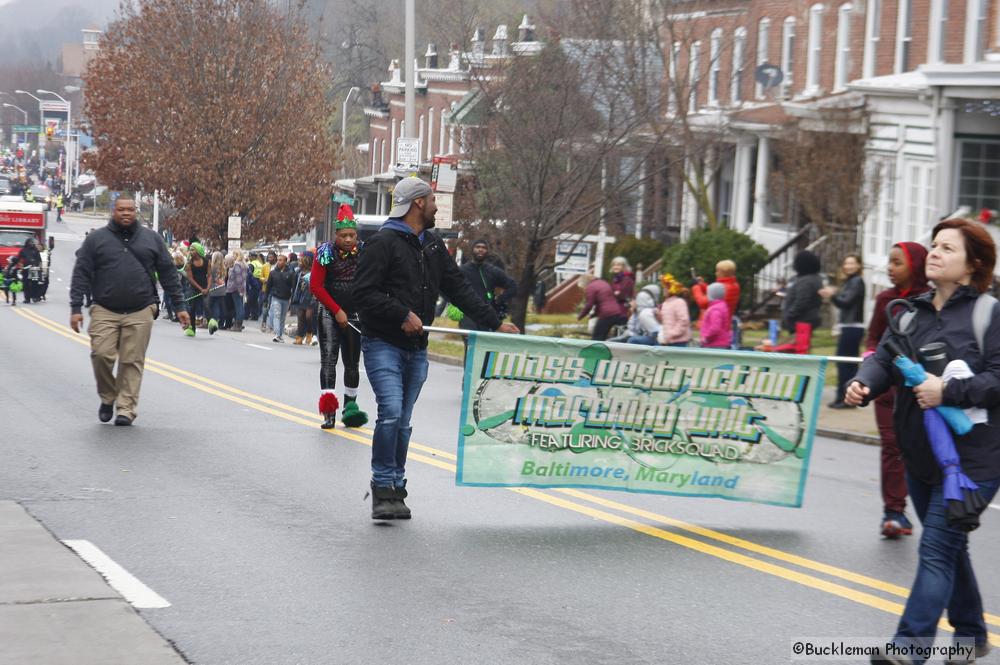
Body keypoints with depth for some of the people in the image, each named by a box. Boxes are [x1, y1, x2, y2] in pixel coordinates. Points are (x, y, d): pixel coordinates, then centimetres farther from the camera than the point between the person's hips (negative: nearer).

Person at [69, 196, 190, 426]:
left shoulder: (151, 239, 11)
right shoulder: (96, 239, 6)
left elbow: (168, 274, 13)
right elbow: (81, 274, 3)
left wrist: (179, 306, 8)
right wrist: (76, 308, -5)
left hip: (140, 313, 1)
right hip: (105, 311, -1)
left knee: (132, 361, -3)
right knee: (102, 354, -12)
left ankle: (126, 409, 3)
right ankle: (107, 398, 11)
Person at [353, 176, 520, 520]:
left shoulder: (433, 245, 16)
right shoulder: (383, 243, -9)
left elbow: (459, 289, 17)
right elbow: (364, 292, -14)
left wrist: (495, 322, 11)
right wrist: (402, 315, -19)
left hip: (416, 349, 7)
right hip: (383, 345, -7)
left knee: (402, 422, 9)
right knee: (391, 411, -19)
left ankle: (395, 491, 14)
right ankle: (384, 488, -12)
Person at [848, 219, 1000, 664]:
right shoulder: (913, 313, 10)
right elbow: (885, 358, 3)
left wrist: (949, 391, -27)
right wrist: (863, 385, -18)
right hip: (921, 456, 8)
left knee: (938, 548, -12)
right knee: (950, 547, 20)